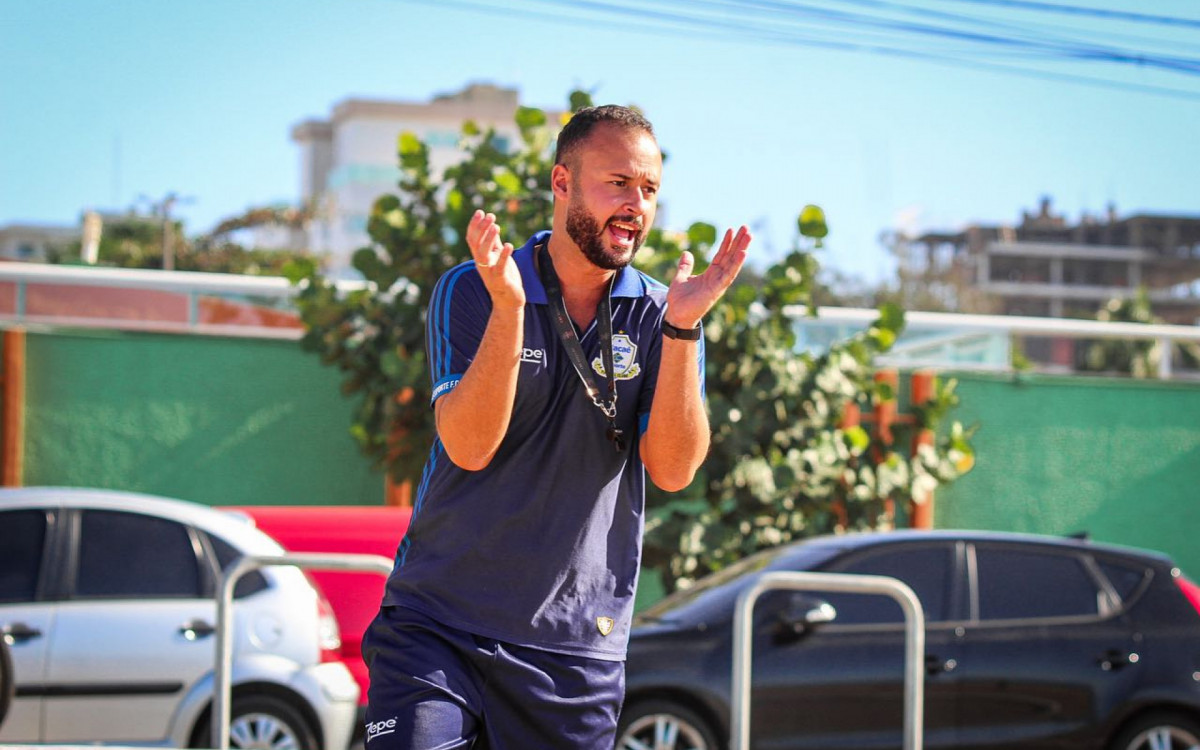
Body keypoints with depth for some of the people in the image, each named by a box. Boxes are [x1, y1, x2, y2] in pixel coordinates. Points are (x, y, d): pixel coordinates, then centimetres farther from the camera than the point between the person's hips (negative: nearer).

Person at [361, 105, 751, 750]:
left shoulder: (659, 318, 2)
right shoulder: (470, 292, -4)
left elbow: (673, 470, -10)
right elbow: (469, 448, -16)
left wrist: (682, 327, -20)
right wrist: (507, 307, -27)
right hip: (438, 621, -2)